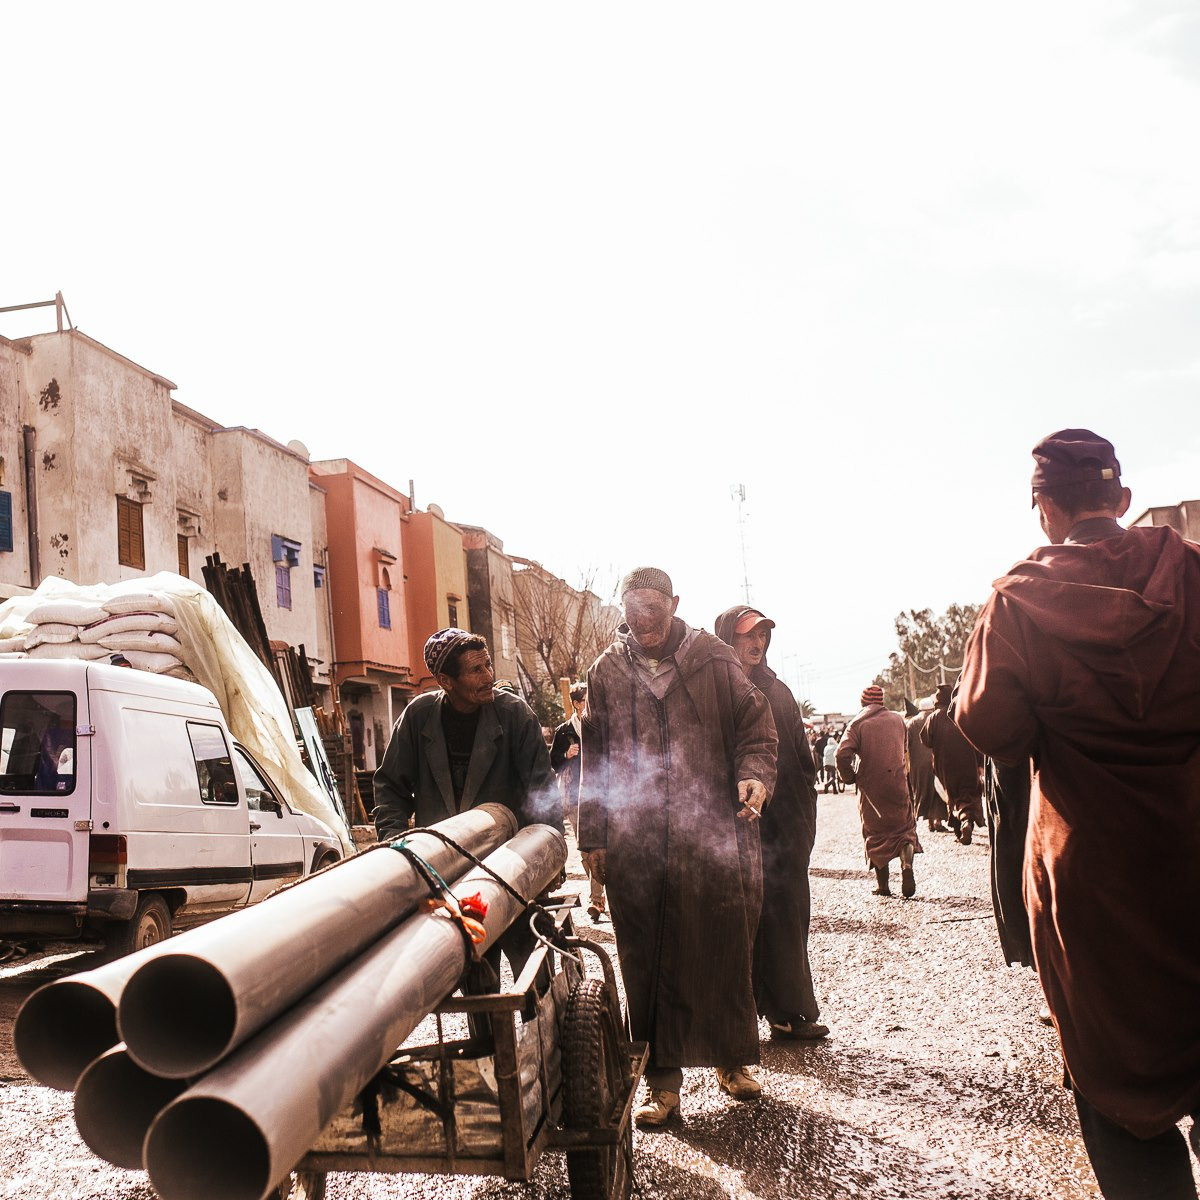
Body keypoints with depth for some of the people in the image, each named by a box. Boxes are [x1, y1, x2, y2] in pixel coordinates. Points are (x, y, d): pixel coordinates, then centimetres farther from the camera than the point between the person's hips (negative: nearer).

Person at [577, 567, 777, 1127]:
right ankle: (662, 1078, 16)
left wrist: (754, 774, -15)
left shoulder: (715, 660, 4)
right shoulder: (607, 672, 9)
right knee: (651, 963, 4)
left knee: (726, 952, 8)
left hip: (714, 837, 0)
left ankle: (732, 1059, 28)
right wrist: (594, 836, 9)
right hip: (636, 846, 1)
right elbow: (594, 760, 12)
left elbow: (755, 727, 6)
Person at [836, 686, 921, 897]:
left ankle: (882, 884, 10)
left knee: (875, 834, 9)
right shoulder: (897, 719, 6)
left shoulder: (858, 724, -7)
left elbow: (842, 754, -17)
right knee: (904, 828, 10)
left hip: (870, 787, -2)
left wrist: (849, 777, -3)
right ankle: (906, 864, -18)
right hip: (897, 783, 2)